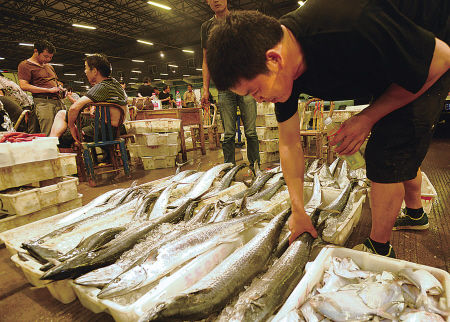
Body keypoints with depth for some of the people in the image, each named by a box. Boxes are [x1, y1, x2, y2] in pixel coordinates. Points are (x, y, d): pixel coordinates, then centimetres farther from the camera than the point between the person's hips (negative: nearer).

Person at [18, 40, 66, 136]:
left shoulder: (49, 66, 29)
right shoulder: (25, 65, 6)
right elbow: (24, 86, -6)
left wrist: (59, 88, 13)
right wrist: (49, 90, -10)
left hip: (58, 101, 6)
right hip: (43, 101, -6)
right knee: (48, 135, -17)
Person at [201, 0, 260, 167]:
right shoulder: (207, 26, 16)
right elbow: (206, 60, 16)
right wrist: (205, 89, 7)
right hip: (224, 88, 1)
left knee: (251, 132, -2)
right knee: (228, 134, -1)